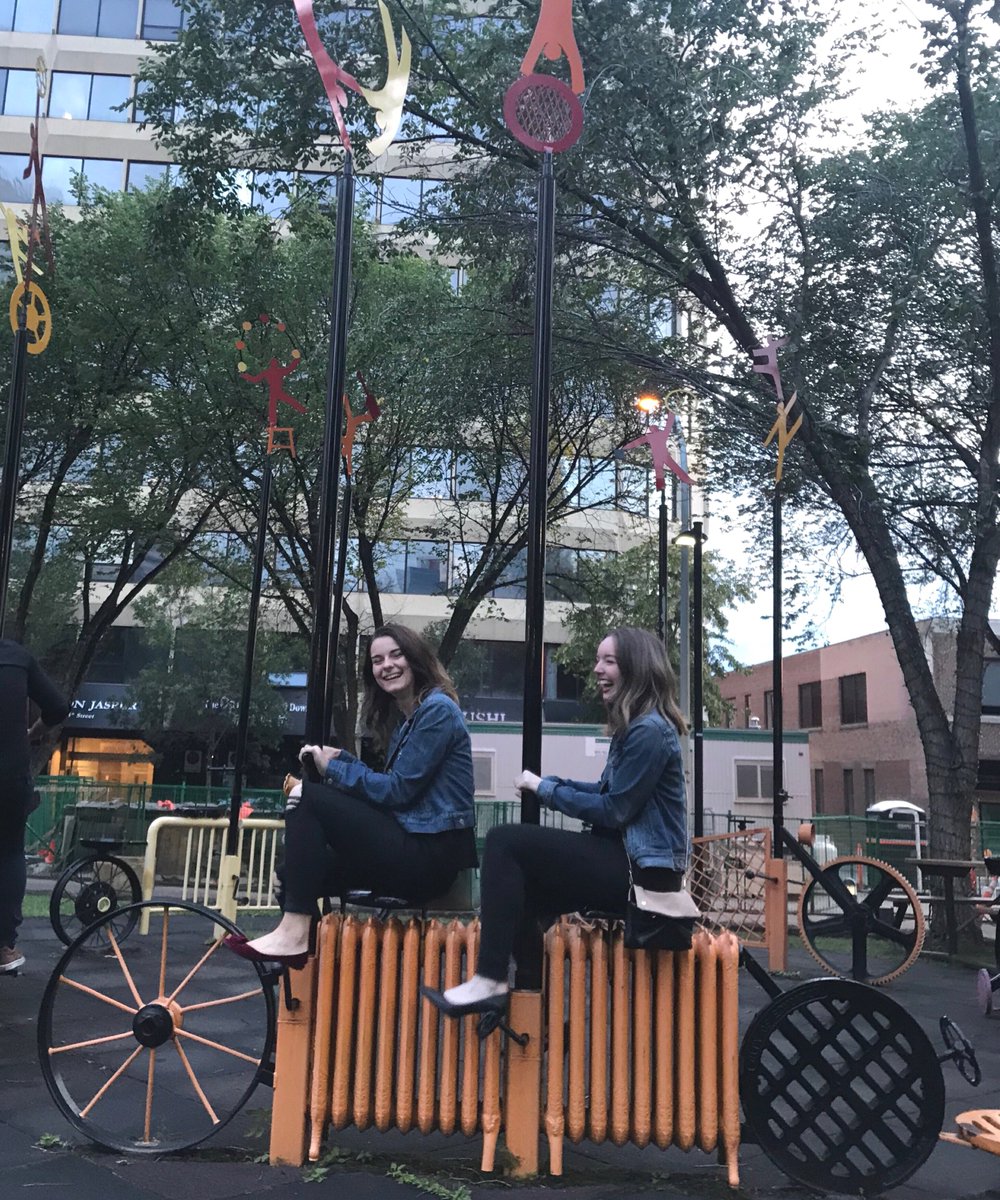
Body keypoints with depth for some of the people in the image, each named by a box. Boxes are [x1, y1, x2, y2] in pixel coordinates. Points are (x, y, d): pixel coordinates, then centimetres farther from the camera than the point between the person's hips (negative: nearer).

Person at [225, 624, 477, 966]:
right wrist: (340, 758, 4)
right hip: (412, 851, 10)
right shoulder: (402, 717, 20)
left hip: (429, 856, -10)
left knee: (309, 798, -13)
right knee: (297, 872, 11)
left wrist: (332, 768, -6)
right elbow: (390, 784, 15)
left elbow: (398, 789, -14)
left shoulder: (437, 709, -9)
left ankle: (293, 933, -18)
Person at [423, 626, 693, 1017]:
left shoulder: (649, 731, -16)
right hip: (624, 859, 10)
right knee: (518, 889, 11)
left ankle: (490, 981, -17)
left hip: (639, 870, -10)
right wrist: (548, 783, 7)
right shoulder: (633, 727, 15)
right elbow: (610, 793, 19)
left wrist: (544, 789, -7)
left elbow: (613, 810, -17)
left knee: (504, 842, -17)